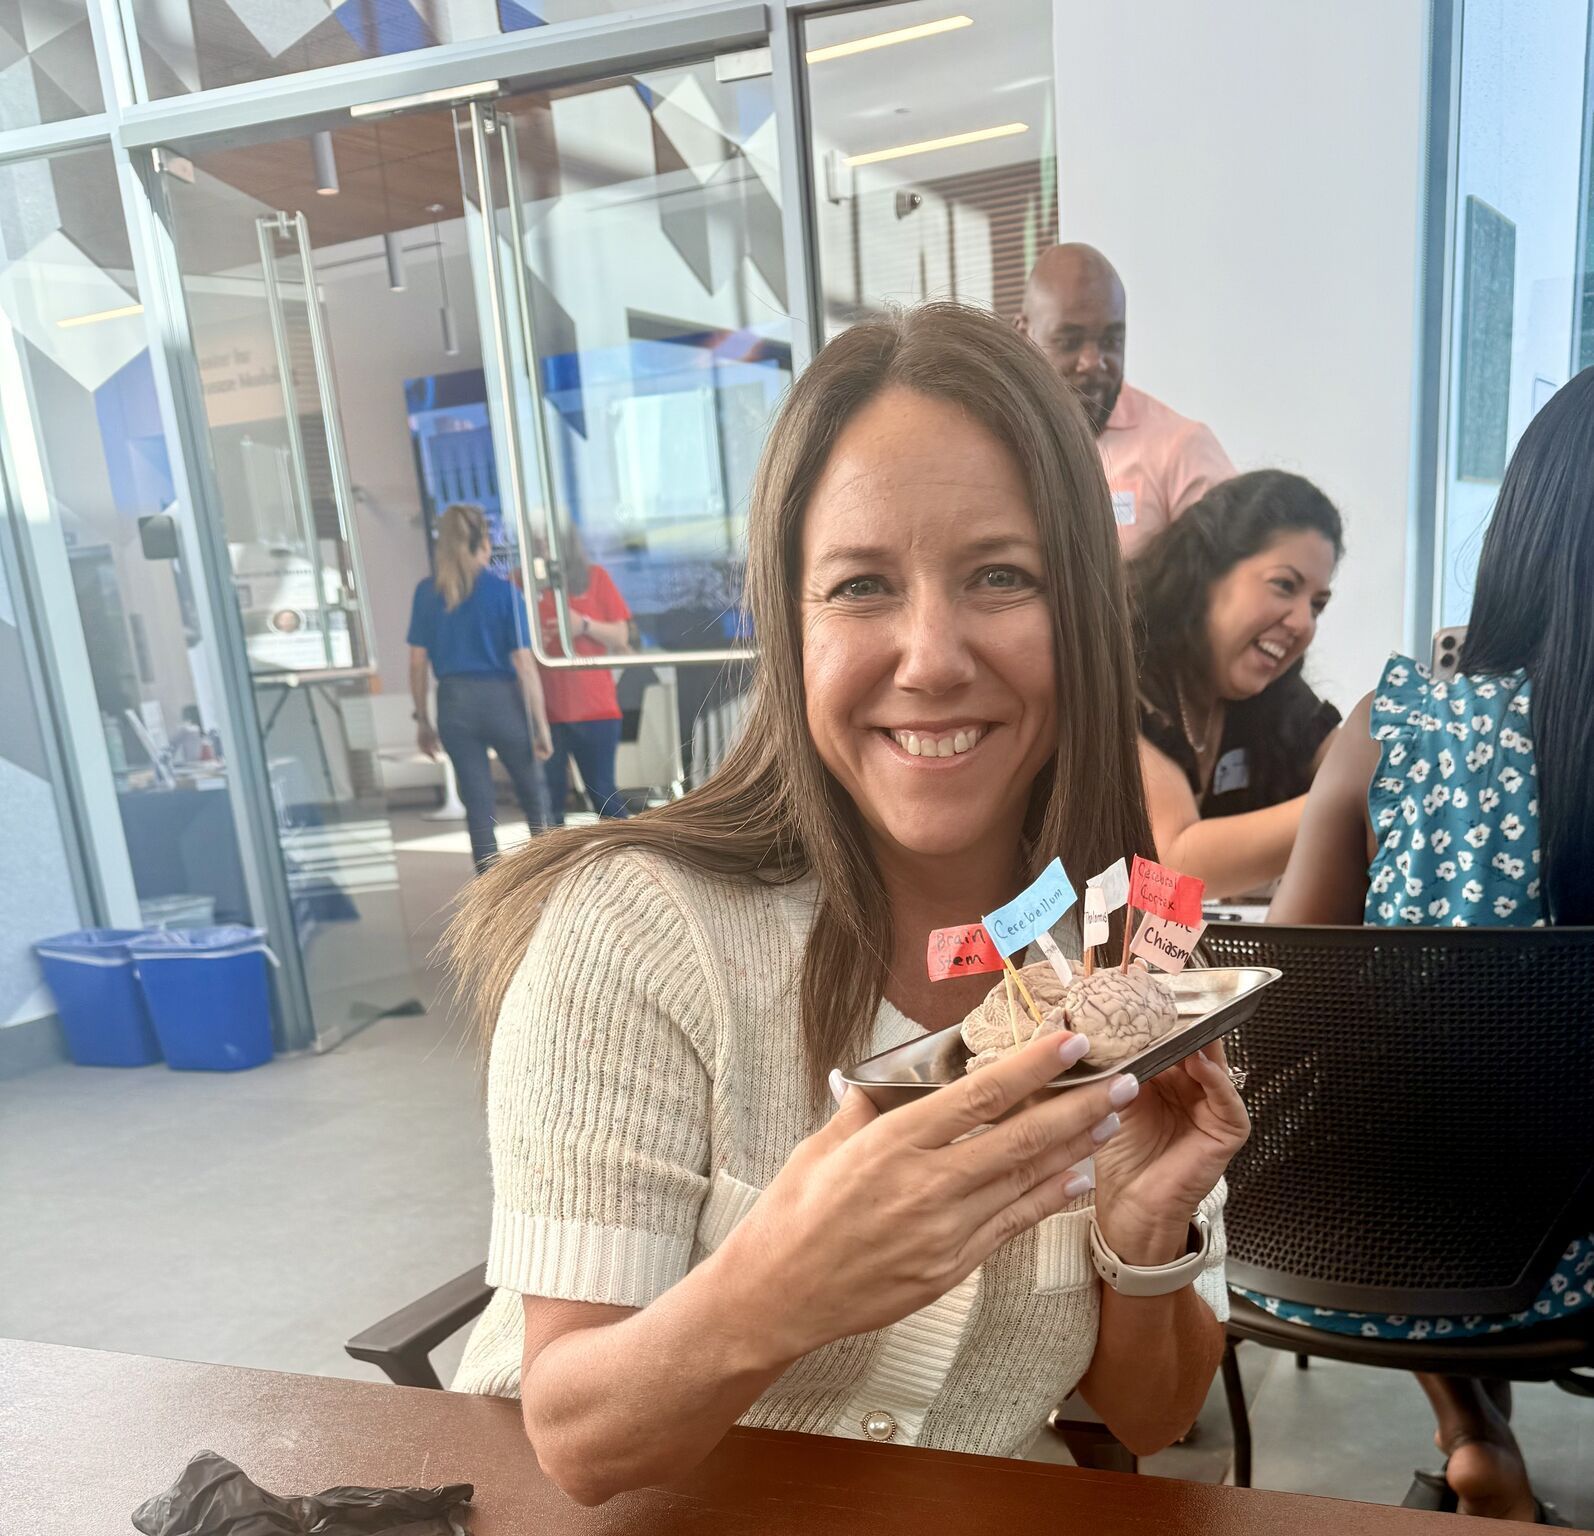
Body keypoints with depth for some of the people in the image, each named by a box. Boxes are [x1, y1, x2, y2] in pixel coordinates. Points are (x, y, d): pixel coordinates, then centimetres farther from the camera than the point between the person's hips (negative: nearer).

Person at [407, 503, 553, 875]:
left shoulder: (427, 592, 2)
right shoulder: (504, 591, -7)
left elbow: (418, 663, 3)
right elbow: (524, 665, -9)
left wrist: (423, 721, 12)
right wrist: (541, 725, -5)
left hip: (454, 704, 2)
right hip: (502, 700, -2)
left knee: (478, 806, 9)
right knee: (533, 794, 18)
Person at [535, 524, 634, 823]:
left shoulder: (595, 577, 6)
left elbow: (621, 637, 4)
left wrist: (584, 625, -13)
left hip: (595, 708, 0)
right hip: (543, 711, 0)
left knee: (603, 792, 3)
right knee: (548, 798, 0)